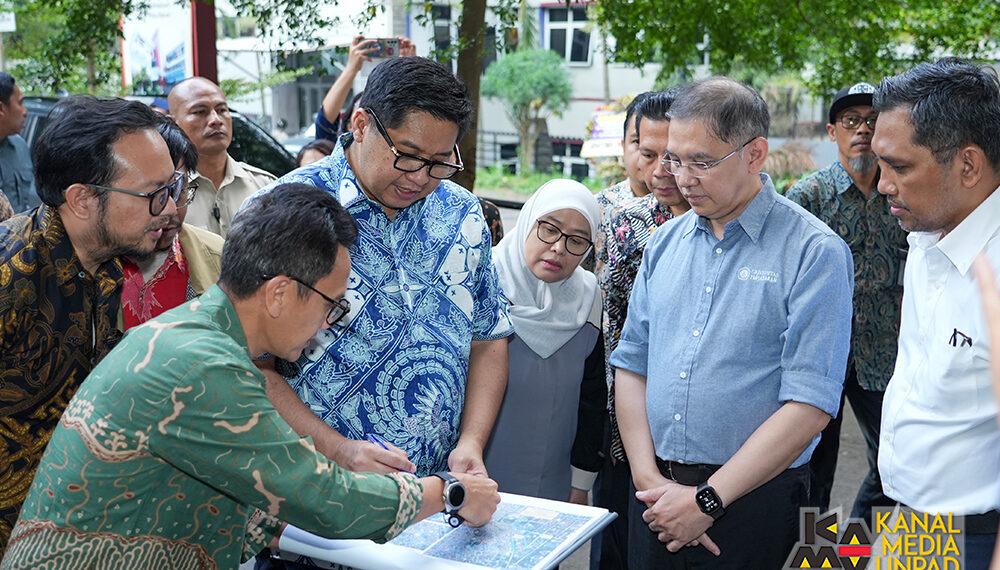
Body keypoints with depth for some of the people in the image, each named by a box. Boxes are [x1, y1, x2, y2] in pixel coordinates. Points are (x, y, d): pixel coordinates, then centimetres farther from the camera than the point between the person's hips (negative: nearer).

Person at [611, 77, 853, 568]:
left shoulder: (814, 251, -11)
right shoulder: (665, 242, 7)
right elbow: (632, 363, 7)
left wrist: (708, 500, -16)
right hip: (656, 492, 5)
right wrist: (647, 476, -5)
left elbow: (810, 404, -16)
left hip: (750, 503, -4)